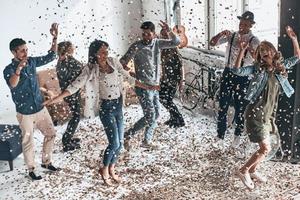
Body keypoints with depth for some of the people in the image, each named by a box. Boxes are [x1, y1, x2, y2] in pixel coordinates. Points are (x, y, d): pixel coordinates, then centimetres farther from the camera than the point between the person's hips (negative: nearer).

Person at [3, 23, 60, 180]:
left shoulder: (32, 62, -1)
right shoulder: (9, 70, -16)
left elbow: (51, 56, 4)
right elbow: (12, 84, -36)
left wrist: (55, 38, -8)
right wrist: (19, 69, -53)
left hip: (41, 108, 5)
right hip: (25, 113, -5)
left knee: (50, 134, 13)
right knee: (28, 142, 8)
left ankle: (46, 162, 32)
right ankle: (31, 169, 27)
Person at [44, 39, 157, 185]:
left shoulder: (113, 62, 2)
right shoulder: (90, 69, -10)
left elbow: (128, 77, 10)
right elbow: (76, 85, -16)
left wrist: (147, 87, 12)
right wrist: (57, 98, -28)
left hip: (118, 105, 5)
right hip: (106, 107, -5)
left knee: (120, 142, 9)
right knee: (114, 142, -7)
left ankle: (112, 169, 30)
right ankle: (104, 170, 18)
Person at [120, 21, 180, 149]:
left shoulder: (157, 43, 5)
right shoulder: (137, 46, -10)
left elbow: (176, 42, 6)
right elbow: (123, 60, -8)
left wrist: (169, 31, -9)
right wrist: (124, 65, -27)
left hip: (155, 86, 7)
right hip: (144, 87, -7)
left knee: (156, 114, 12)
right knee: (149, 116, -11)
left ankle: (147, 141, 26)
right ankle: (127, 136, 1)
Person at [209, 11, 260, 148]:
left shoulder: (254, 41, -7)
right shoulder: (231, 36, 4)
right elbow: (212, 43, 1)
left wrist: (248, 46, -38)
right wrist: (221, 34, -17)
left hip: (243, 76, -3)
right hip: (228, 73, 3)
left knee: (240, 107, 8)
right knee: (223, 106, 4)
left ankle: (237, 135, 27)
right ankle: (220, 136, 15)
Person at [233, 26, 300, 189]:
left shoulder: (280, 67, 7)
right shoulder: (257, 68, -8)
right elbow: (237, 71, -20)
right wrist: (242, 50, -26)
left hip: (268, 114, 7)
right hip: (255, 113, -7)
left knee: (264, 147, 16)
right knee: (265, 148, -9)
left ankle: (252, 170, 34)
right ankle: (243, 170, 3)